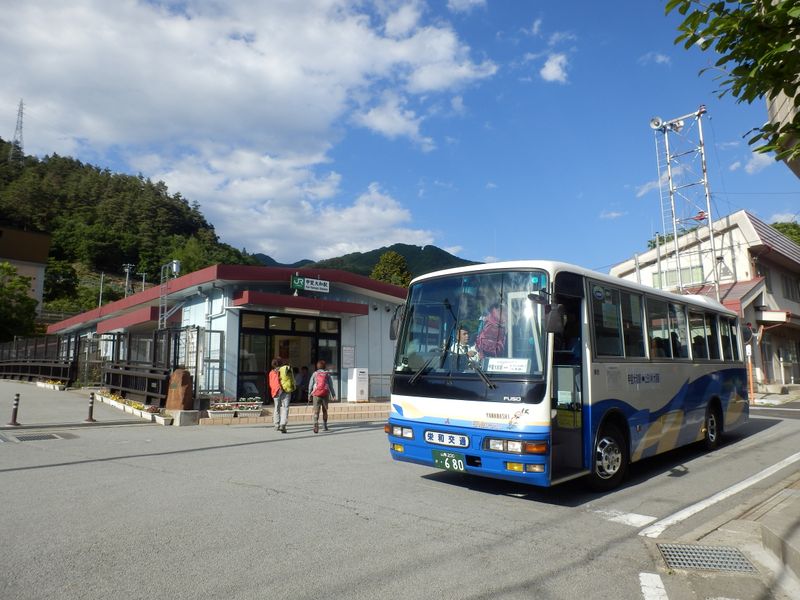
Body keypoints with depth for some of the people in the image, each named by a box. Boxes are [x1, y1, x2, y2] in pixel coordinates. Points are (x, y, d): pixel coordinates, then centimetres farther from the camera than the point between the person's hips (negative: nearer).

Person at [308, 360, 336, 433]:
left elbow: (310, 385, 5)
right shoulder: (327, 374, 7)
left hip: (316, 394, -1)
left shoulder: (315, 374, 8)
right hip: (325, 394, 1)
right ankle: (324, 425, 22)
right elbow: (331, 385, 2)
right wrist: (333, 395, 3)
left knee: (316, 411, -5)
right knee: (325, 410, 16)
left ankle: (316, 423, -27)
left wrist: (309, 395, 11)